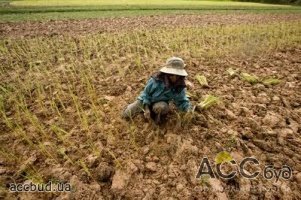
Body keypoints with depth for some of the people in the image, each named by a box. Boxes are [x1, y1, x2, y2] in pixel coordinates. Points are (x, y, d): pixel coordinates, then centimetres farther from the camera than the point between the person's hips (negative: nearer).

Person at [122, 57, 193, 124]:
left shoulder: (180, 87, -20)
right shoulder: (156, 79, -27)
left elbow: (182, 101, -9)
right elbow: (146, 93, -15)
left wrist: (189, 108, -30)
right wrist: (146, 109, -20)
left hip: (160, 104, 0)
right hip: (145, 100, 1)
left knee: (162, 107, -40)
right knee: (126, 114, -2)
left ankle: (158, 119, -6)